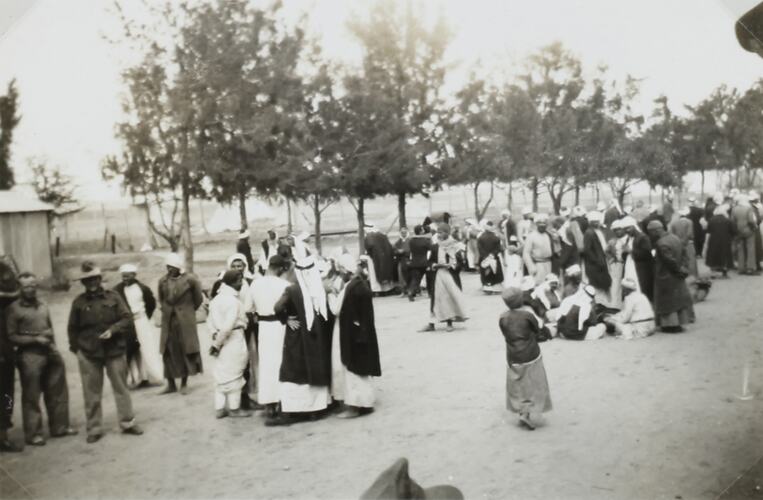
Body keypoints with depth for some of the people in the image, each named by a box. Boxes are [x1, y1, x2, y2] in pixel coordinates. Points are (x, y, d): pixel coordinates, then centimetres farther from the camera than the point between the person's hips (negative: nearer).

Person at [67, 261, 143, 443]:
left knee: (121, 388, 7)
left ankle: (127, 422, 17)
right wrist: (76, 348, 5)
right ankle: (94, 429, 15)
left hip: (114, 350, 0)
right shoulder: (79, 302, 2)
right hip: (88, 353, 0)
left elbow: (126, 318, -1)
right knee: (92, 393, 6)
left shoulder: (113, 297, 0)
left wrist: (112, 330, -15)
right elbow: (73, 328, 8)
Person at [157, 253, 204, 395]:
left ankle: (184, 384, 13)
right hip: (168, 321, 3)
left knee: (186, 350, 3)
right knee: (168, 351, 3)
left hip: (185, 320, -3)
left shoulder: (190, 280, -8)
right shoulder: (163, 281, 2)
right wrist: (166, 310, 14)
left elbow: (198, 299, 3)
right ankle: (171, 384, 12)